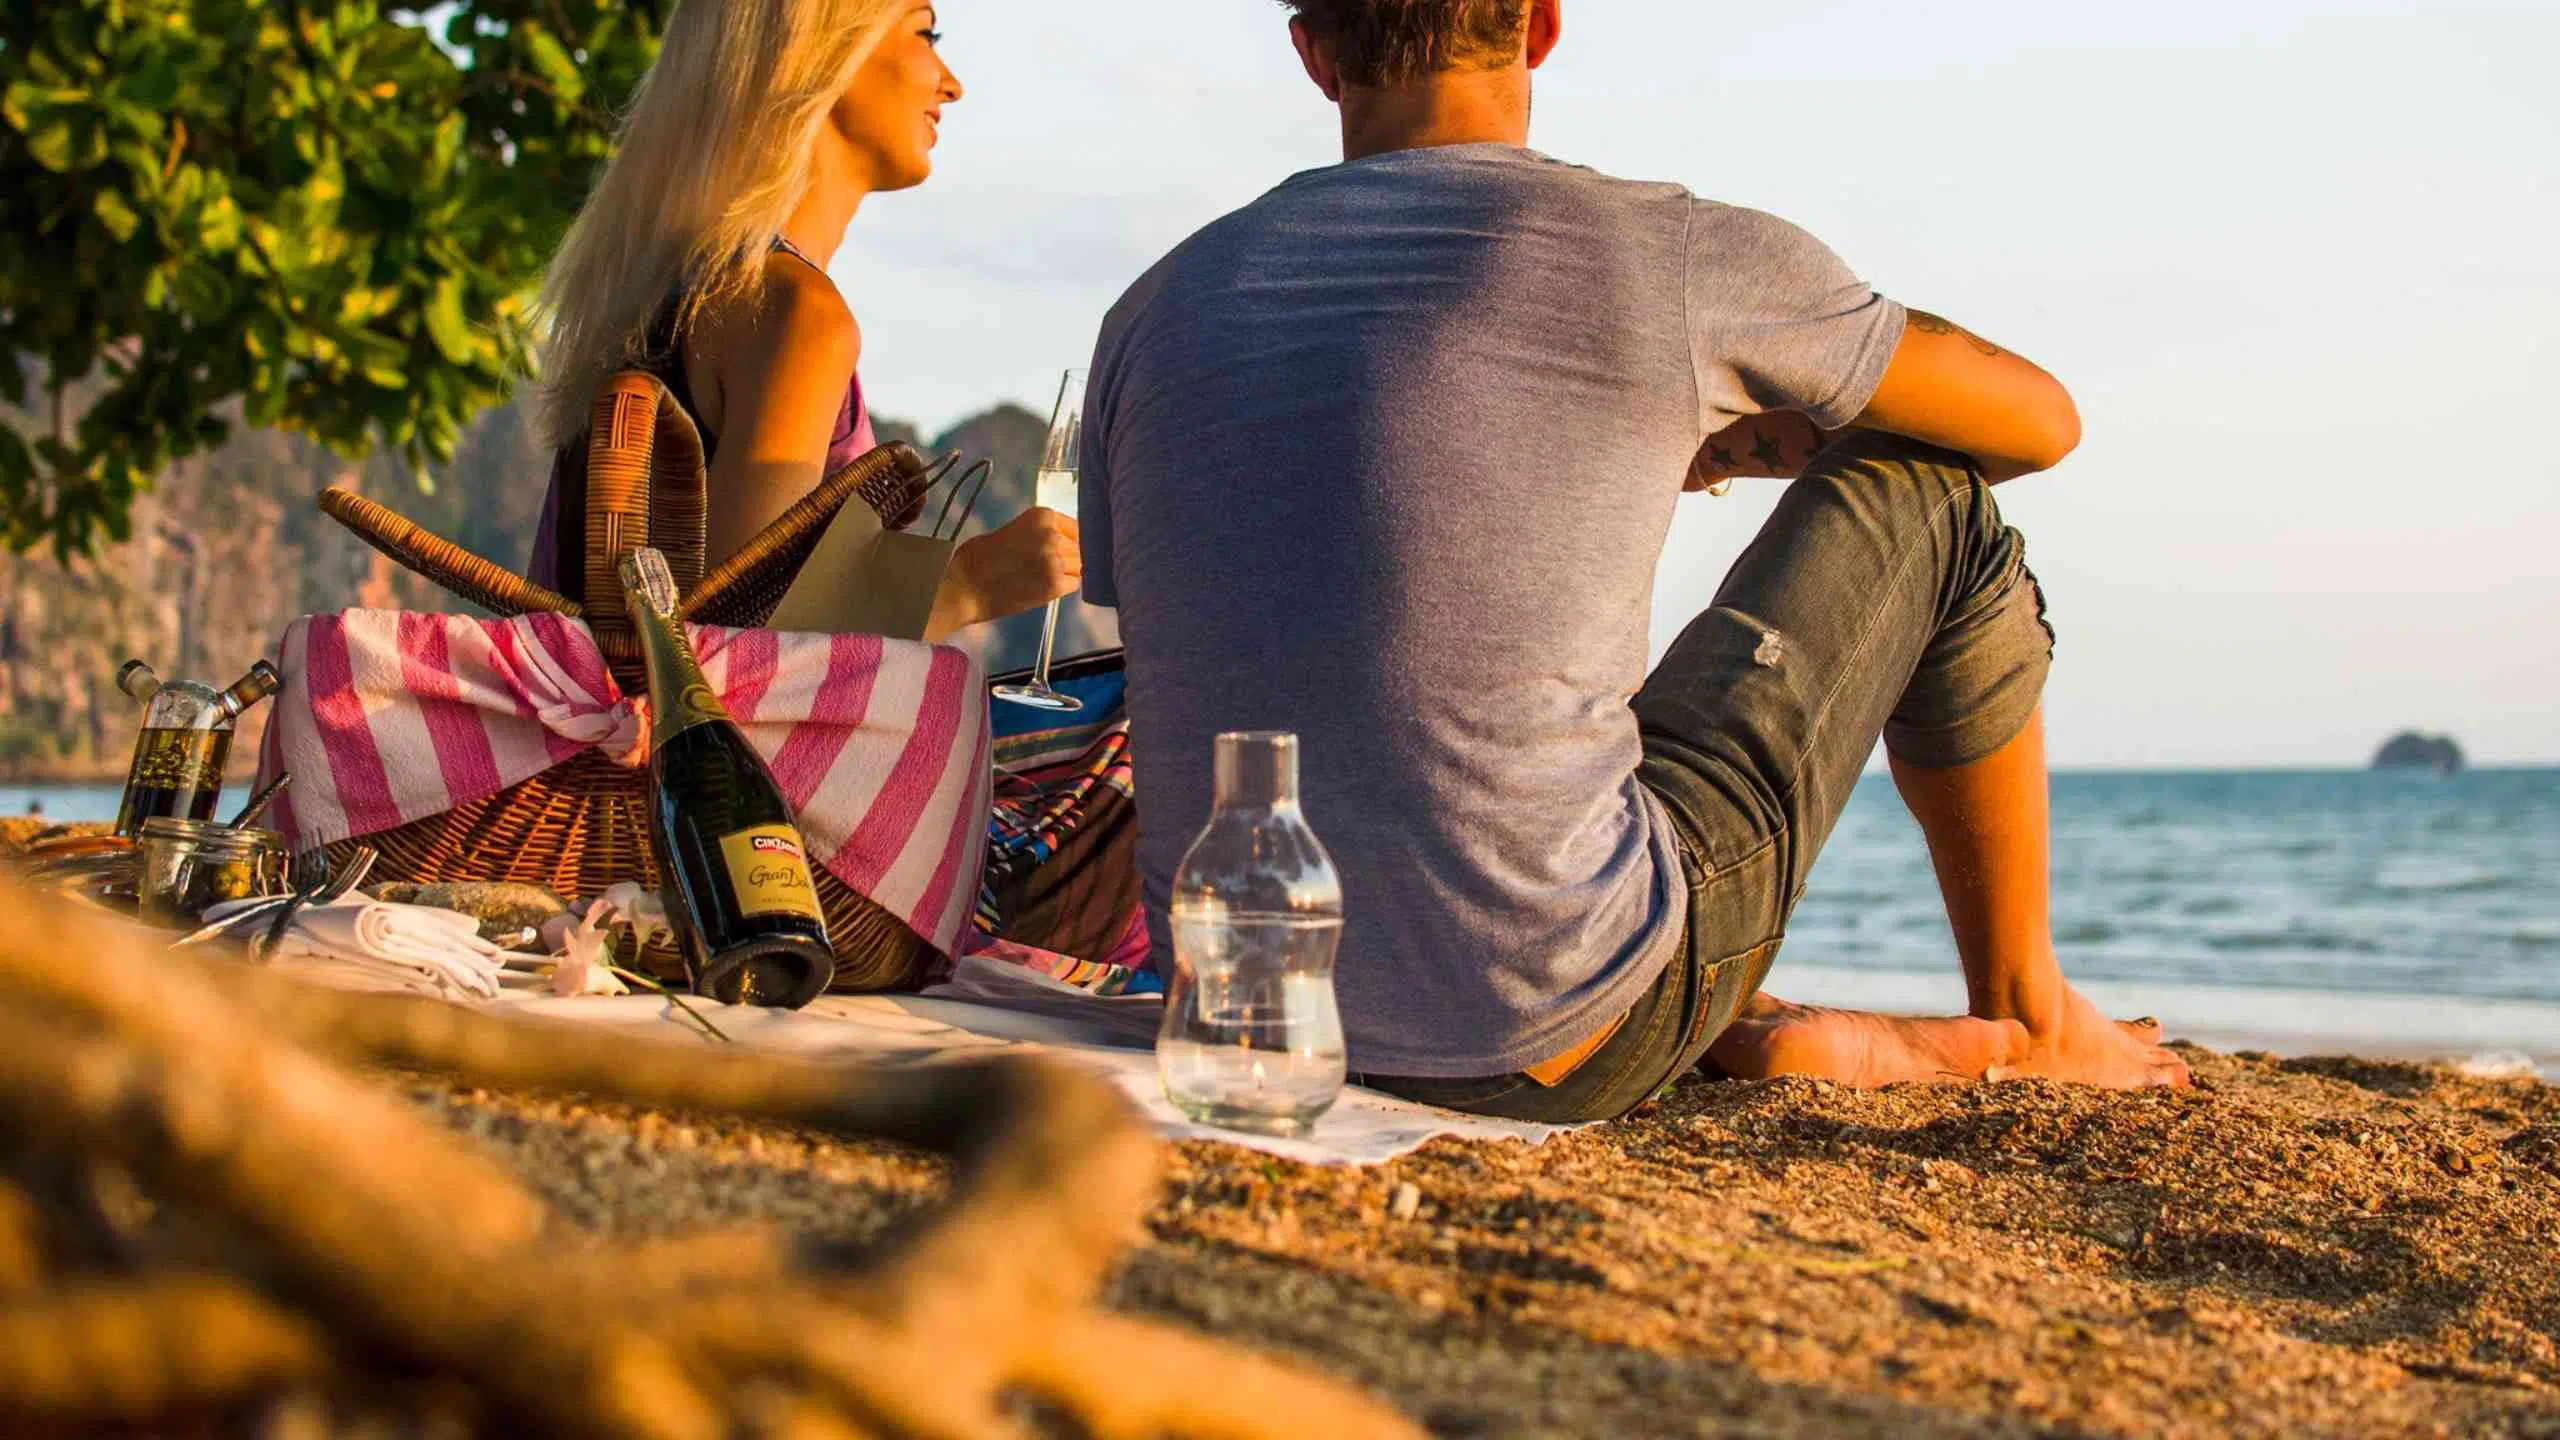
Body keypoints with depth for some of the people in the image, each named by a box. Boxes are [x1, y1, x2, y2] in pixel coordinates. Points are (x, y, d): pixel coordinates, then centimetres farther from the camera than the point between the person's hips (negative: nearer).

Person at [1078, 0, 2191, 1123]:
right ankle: (2025, 1018, 32)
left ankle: (1756, 1029, 21)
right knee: (1927, 496, 15)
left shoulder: (1152, 313, 7)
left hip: (1271, 1034, 5)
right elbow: (2040, 418, 12)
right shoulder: (1672, 254, -5)